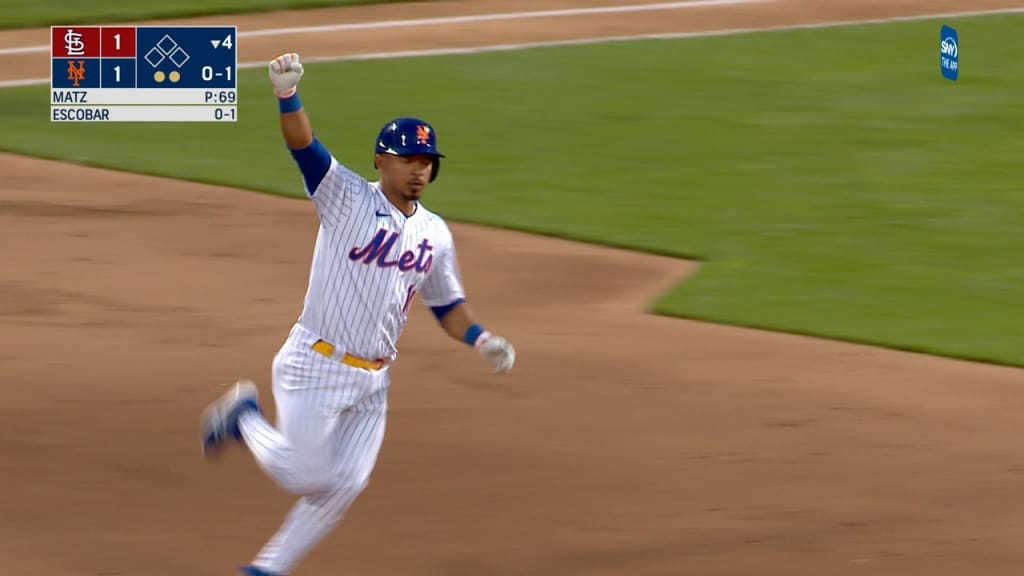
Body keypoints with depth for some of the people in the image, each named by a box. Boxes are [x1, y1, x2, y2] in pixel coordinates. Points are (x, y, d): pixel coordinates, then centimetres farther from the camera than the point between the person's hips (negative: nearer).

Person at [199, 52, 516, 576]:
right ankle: (244, 417, 23)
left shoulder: (435, 234, 8)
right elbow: (301, 144, -23)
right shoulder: (346, 198, -9)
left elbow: (446, 304, 19)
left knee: (344, 486, 2)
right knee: (305, 475, -6)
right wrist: (287, 93, -42)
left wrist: (482, 340, 0)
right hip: (315, 368, -6)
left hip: (373, 381, 6)